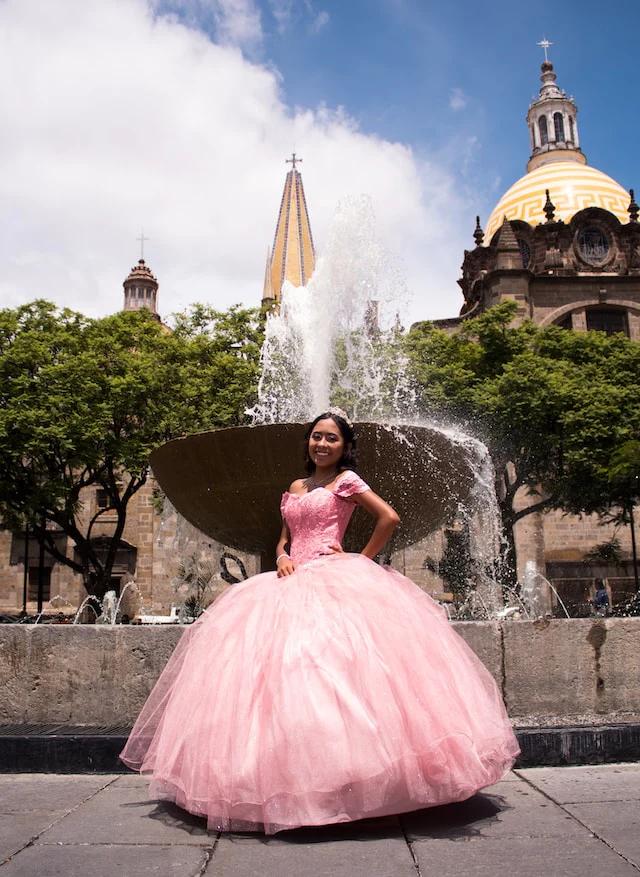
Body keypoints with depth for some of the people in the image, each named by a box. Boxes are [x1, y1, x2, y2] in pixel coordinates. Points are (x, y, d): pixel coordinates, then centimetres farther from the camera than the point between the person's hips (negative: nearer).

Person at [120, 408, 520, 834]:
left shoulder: (346, 480, 4)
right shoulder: (295, 488, 22)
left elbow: (389, 517, -4)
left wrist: (363, 558, -2)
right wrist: (282, 556, 3)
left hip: (334, 580, -6)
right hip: (294, 582, 7)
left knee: (333, 666, -18)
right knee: (285, 670, -3)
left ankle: (344, 769, -12)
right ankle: (294, 769, 0)